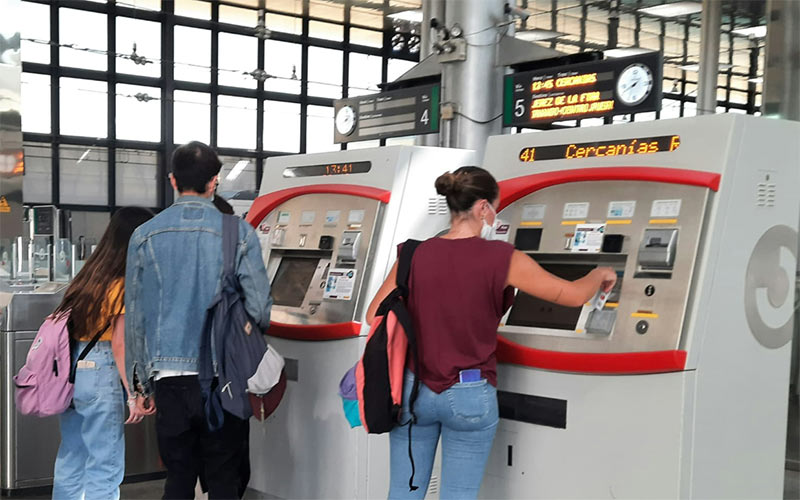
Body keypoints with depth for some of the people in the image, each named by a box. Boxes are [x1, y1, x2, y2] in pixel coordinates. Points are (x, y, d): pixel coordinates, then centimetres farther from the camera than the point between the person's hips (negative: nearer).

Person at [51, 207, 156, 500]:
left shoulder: (90, 275, 11)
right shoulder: (126, 284, -13)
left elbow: (65, 321, 16)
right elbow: (120, 344, -17)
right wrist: (135, 395, -17)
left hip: (70, 370, 8)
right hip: (101, 373, -8)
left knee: (70, 458, 17)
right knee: (105, 466, 0)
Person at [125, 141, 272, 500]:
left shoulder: (145, 236, 2)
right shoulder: (238, 233, -5)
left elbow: (134, 315, 6)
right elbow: (260, 308, -7)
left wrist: (140, 379, 16)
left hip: (169, 379, 2)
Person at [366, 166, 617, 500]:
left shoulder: (415, 255, -3)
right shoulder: (502, 260, -11)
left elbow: (375, 316, -2)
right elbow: (573, 296, -4)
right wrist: (600, 275, 17)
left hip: (414, 390, 3)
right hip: (470, 396, -3)